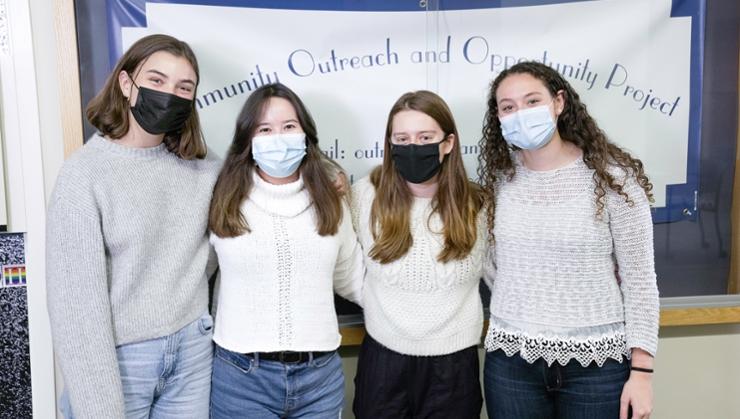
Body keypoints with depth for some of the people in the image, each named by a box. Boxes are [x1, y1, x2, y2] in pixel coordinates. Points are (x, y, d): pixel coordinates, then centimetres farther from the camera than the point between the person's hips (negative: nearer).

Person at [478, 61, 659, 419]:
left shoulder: (613, 177, -10)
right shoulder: (497, 176, -1)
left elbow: (639, 278, -7)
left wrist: (642, 370, -7)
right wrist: (515, 307, 5)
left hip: (596, 362, -2)